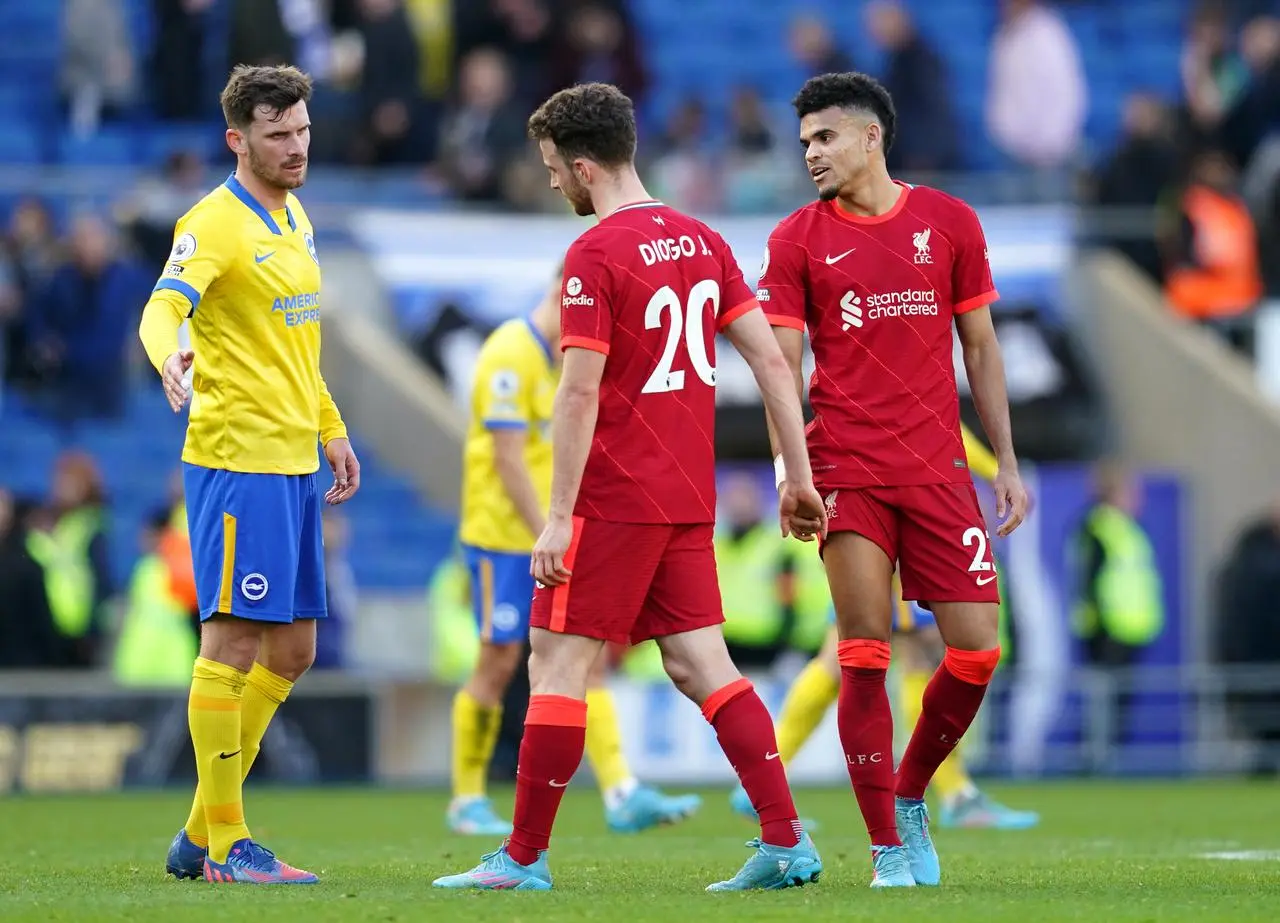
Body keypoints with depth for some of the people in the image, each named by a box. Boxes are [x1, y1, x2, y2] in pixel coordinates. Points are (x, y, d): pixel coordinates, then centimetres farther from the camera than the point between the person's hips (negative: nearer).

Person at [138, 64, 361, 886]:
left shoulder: (295, 217, 16)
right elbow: (164, 307, -28)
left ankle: (201, 835, 17)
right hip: (237, 459, -9)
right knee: (235, 644, -7)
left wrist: (331, 428, 26)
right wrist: (169, 357, -48)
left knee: (291, 650, 10)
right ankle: (225, 846, -3)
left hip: (294, 461, 9)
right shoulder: (216, 223, -11)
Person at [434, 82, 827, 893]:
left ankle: (525, 859, 2)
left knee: (557, 666, -1)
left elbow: (580, 392, -16)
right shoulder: (701, 241, 10)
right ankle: (787, 843, 0)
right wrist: (799, 479, 11)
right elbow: (770, 357, 8)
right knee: (701, 665, 8)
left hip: (614, 495, -7)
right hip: (688, 497, 7)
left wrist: (558, 518, -14)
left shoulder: (596, 255, -13)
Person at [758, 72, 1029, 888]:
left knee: (977, 647, -3)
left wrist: (1007, 465, 9)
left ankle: (909, 796, 21)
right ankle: (889, 851, -1)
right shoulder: (798, 239, 4)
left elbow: (980, 346, 12)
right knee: (865, 654, -7)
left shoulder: (949, 222, 7)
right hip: (847, 474, -2)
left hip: (938, 469, 2)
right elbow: (783, 364, 2)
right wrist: (789, 471, -12)